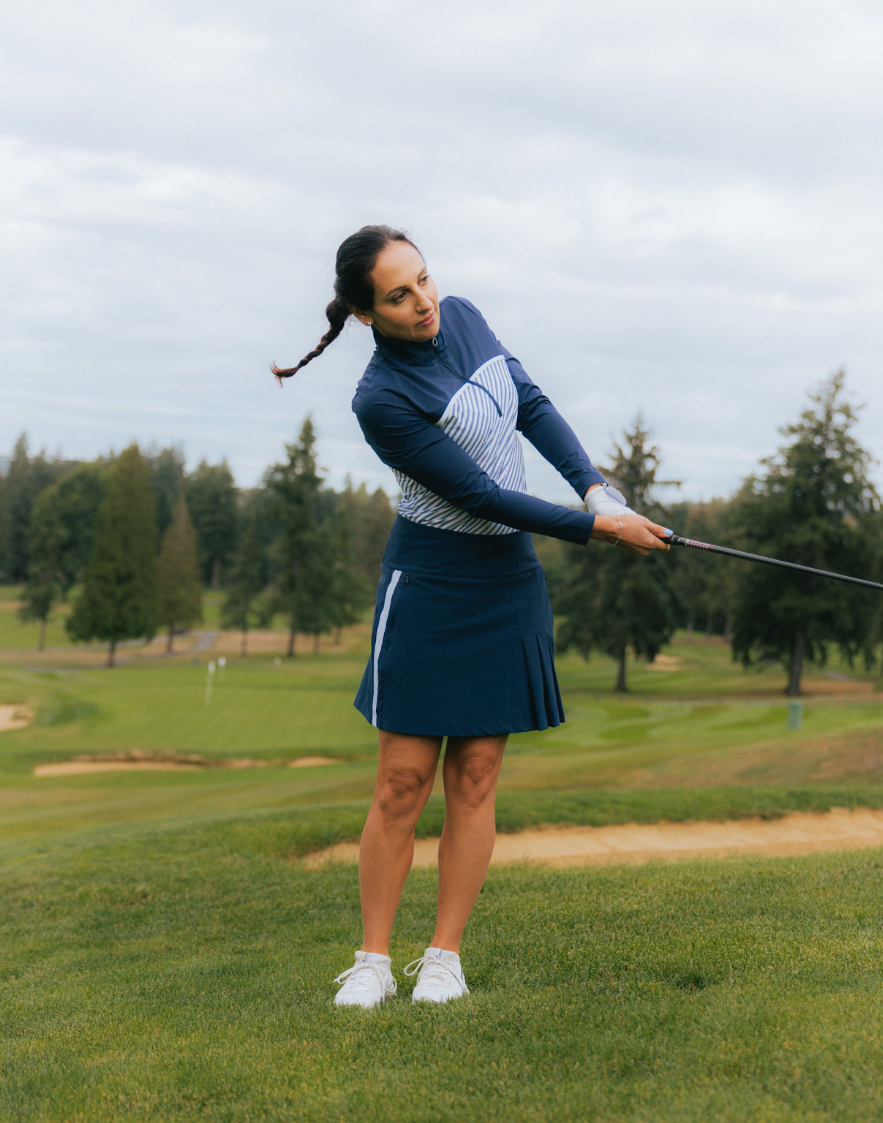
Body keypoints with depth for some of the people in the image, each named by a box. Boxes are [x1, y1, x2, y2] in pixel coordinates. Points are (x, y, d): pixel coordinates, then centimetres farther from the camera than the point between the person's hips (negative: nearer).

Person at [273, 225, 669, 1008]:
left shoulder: (463, 317, 2)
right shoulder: (381, 400, -19)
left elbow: (532, 405, 8)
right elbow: (483, 496, -18)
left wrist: (595, 485, -6)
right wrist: (596, 529, -16)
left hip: (509, 582, 6)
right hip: (431, 585, -6)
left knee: (474, 777, 6)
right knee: (403, 784, -2)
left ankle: (445, 956, 14)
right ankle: (373, 962, 10)